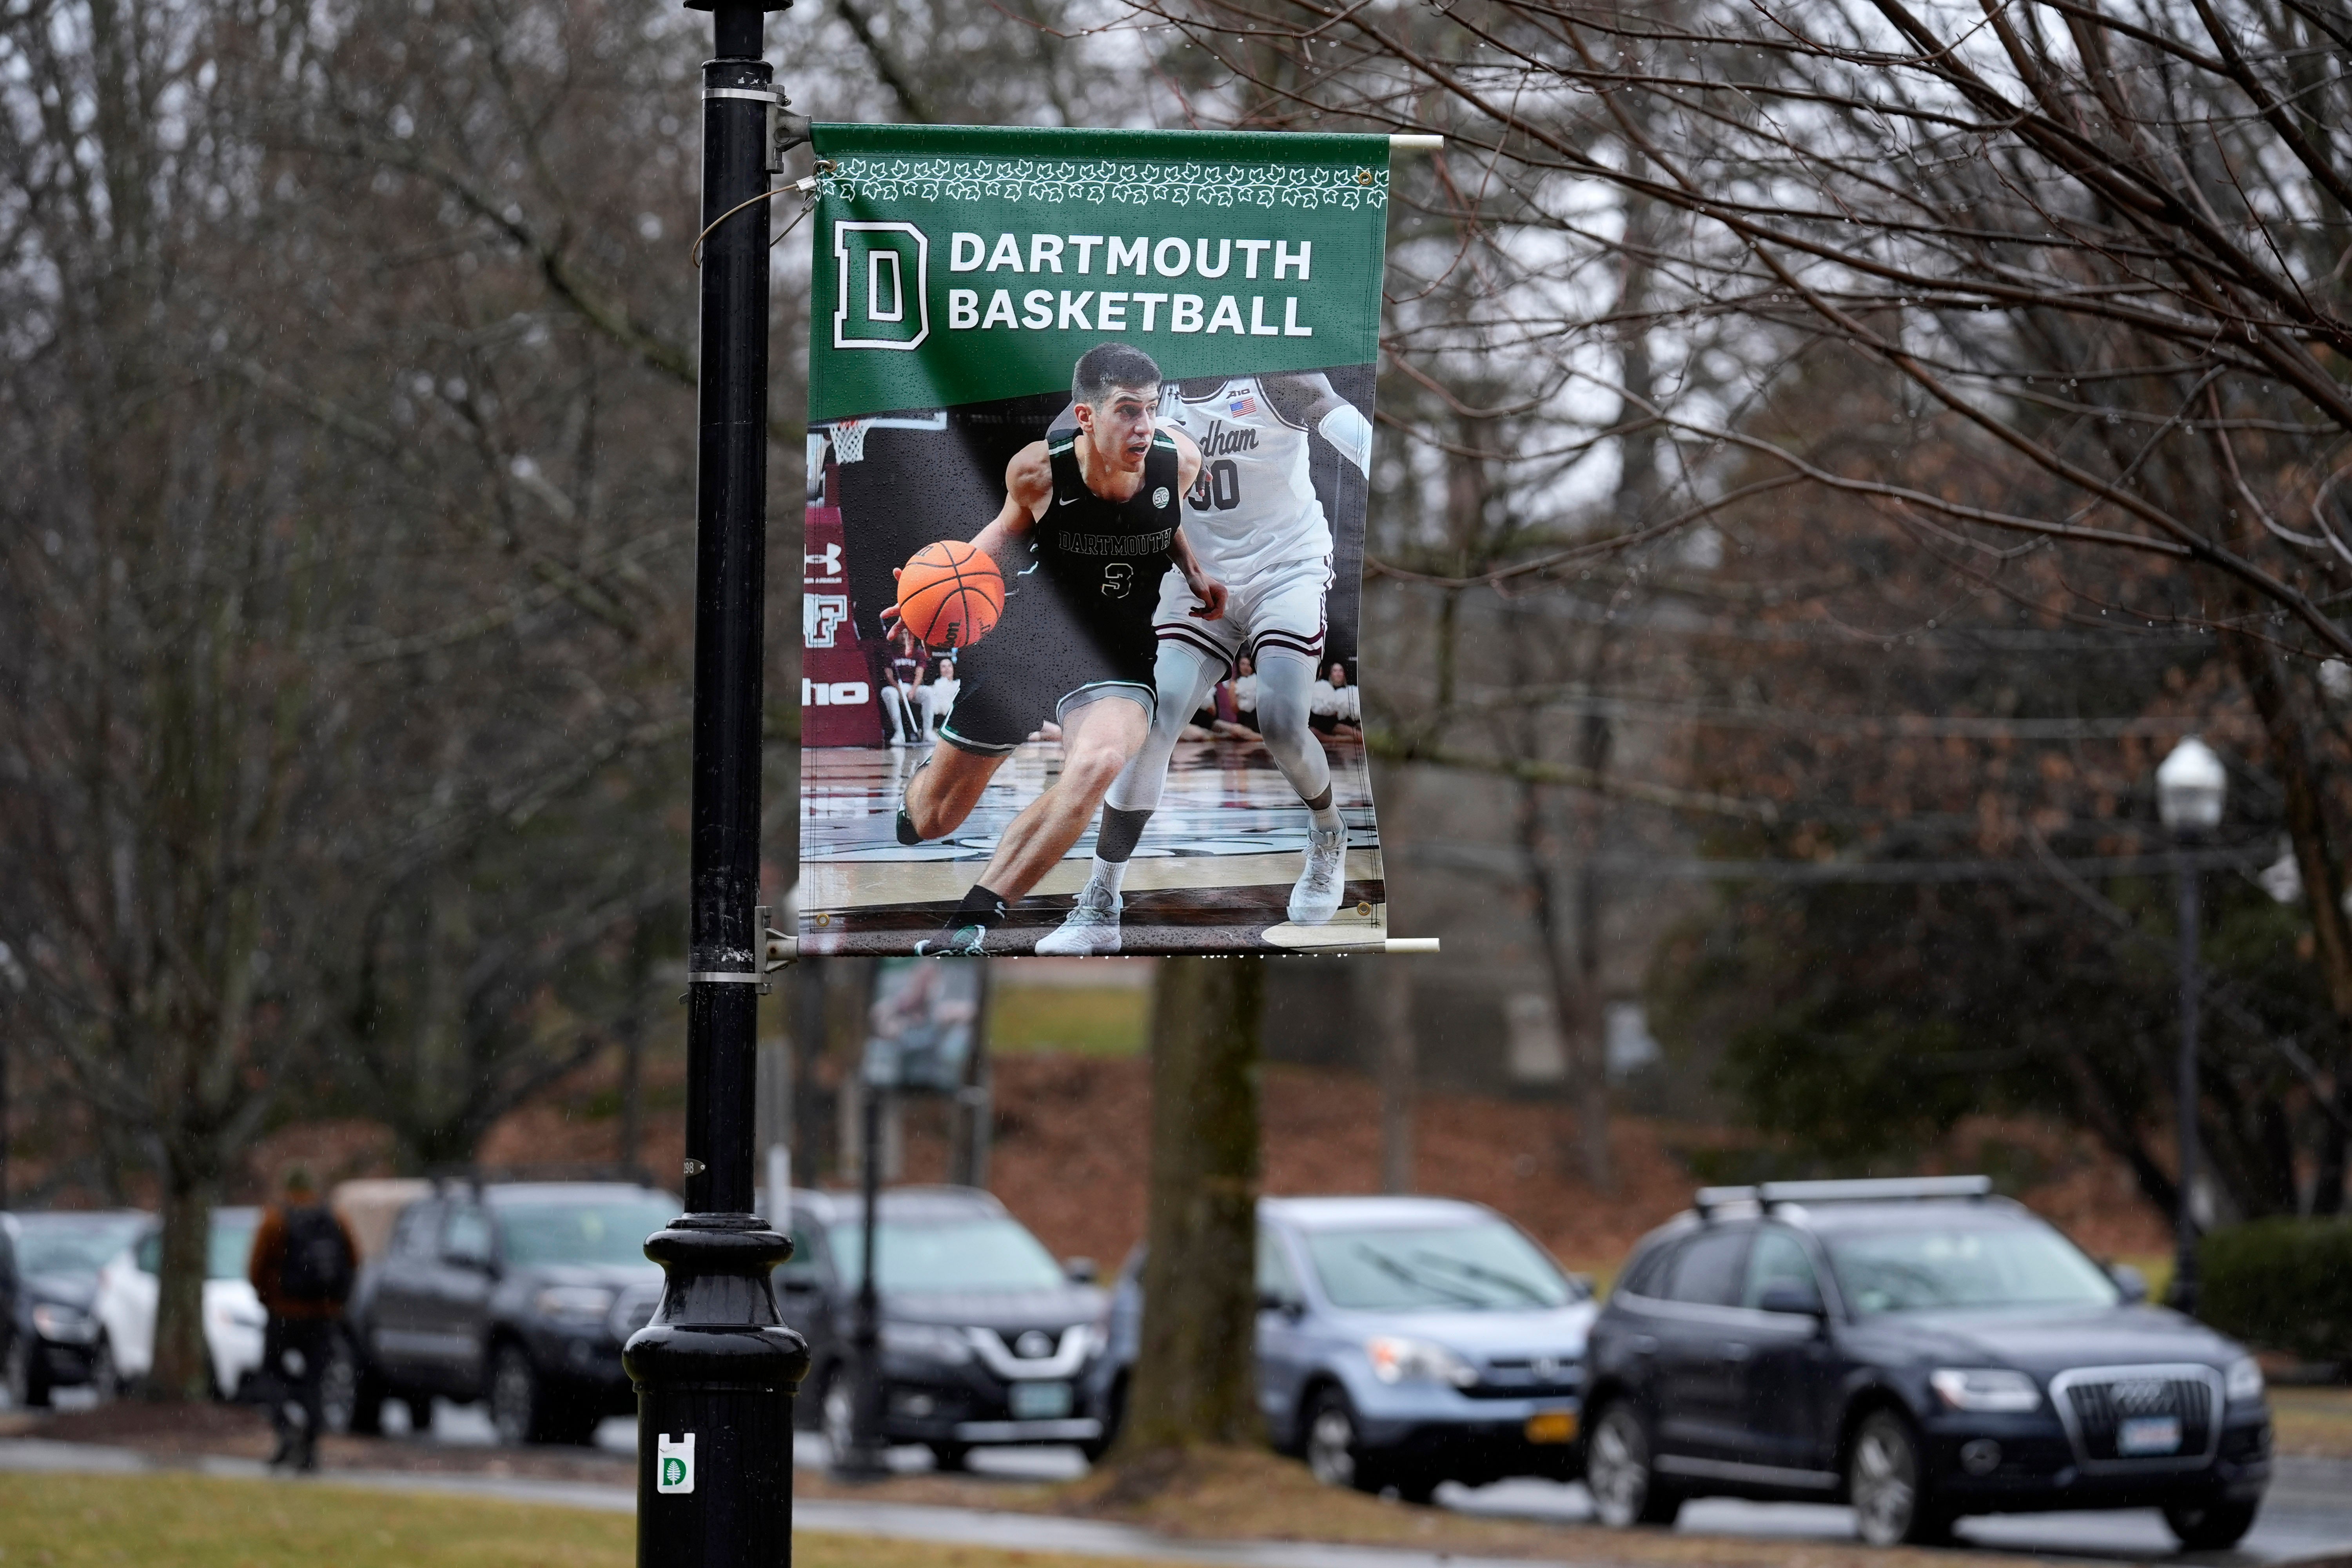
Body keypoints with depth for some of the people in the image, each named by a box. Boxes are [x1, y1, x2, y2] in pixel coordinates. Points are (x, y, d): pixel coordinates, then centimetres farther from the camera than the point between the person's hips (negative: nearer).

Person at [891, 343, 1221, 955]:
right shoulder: (1039, 469, -18)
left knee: (1097, 761, -36)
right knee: (931, 821, 11)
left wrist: (1194, 573, -5)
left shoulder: (1178, 461, -13)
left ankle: (972, 922, -26)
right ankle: (925, 780, 54)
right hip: (1023, 639, 0)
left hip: (1116, 658, 0)